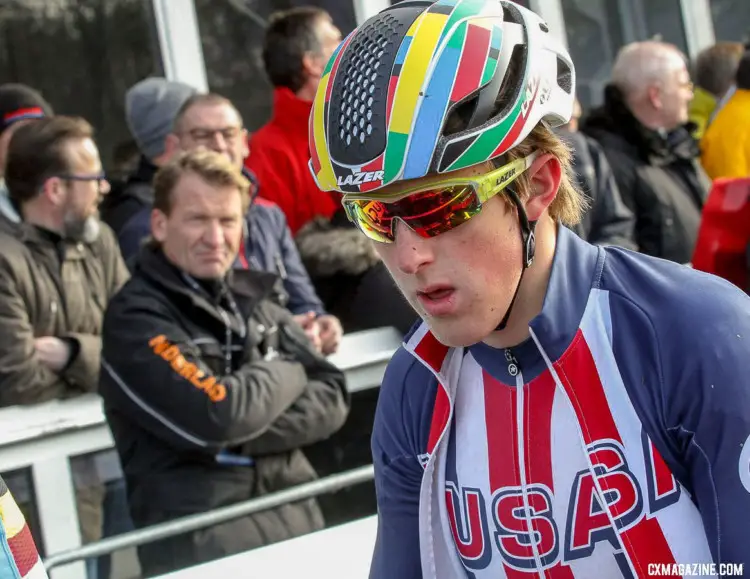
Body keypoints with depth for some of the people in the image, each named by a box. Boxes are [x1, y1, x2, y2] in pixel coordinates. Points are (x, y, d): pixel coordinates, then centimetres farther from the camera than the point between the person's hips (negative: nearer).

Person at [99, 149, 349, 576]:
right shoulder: (136, 317, -5)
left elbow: (332, 399, 6)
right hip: (198, 525, -6)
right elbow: (214, 416, -17)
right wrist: (285, 372, 1)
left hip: (291, 506, 6)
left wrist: (239, 439, -9)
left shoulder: (253, 300, 15)